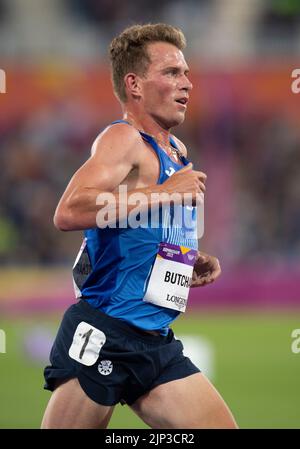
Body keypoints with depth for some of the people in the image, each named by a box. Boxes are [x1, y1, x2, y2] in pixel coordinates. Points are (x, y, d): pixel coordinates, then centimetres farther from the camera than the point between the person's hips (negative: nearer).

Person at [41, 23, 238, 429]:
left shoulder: (178, 152, 18)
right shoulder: (123, 138, -10)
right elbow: (69, 212, -27)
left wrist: (193, 263, 12)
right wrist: (165, 192, -20)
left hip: (157, 344, 8)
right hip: (104, 335, -8)